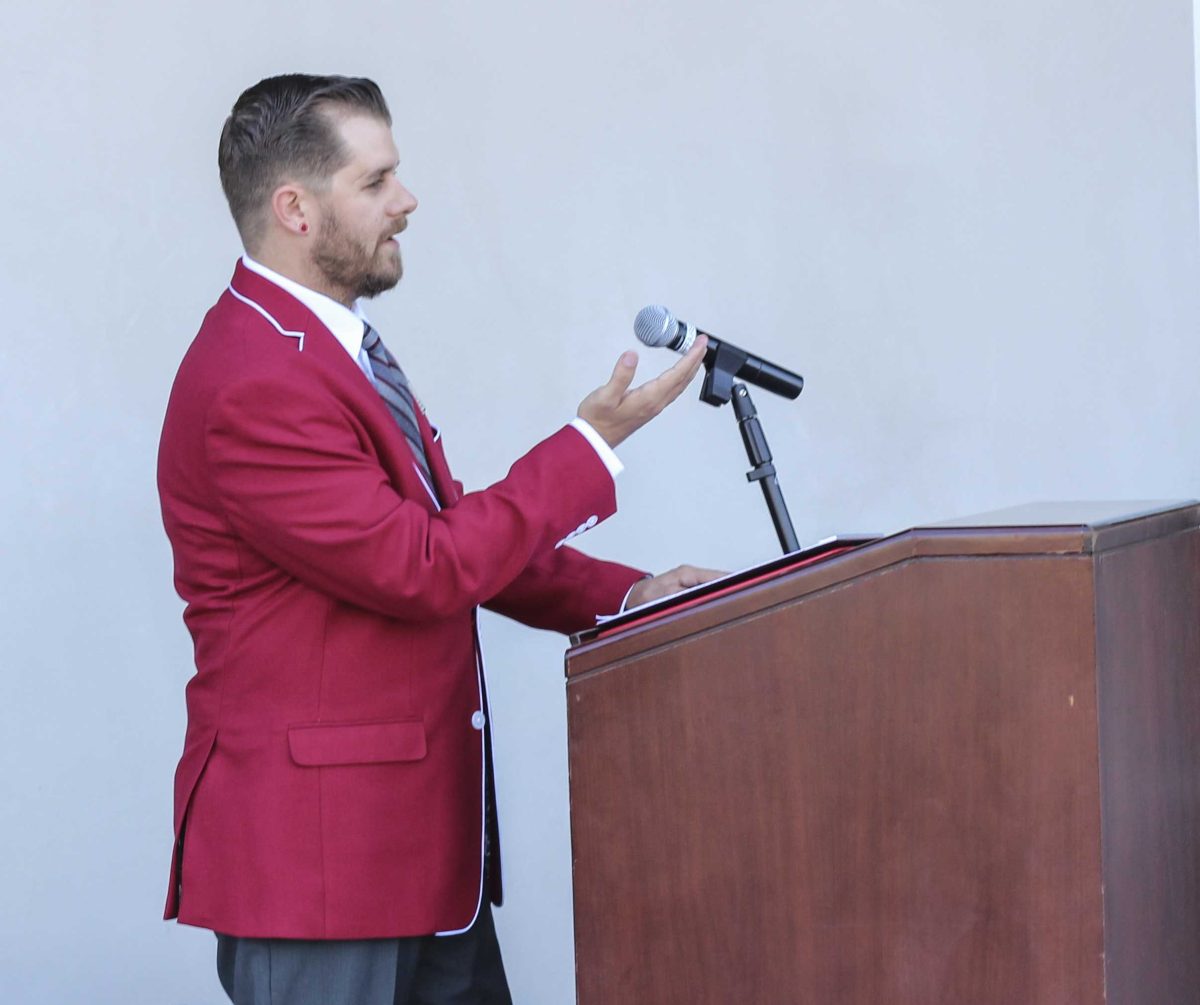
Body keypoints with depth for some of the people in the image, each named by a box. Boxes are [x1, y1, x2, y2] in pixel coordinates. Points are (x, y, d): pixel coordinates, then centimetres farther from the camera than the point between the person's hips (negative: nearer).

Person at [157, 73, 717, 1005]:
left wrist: (627, 595, 4)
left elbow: (459, 534, 16)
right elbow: (421, 569, -21)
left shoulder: (337, 347, 14)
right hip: (311, 840, -10)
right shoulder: (256, 385, -19)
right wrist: (593, 442, -14)